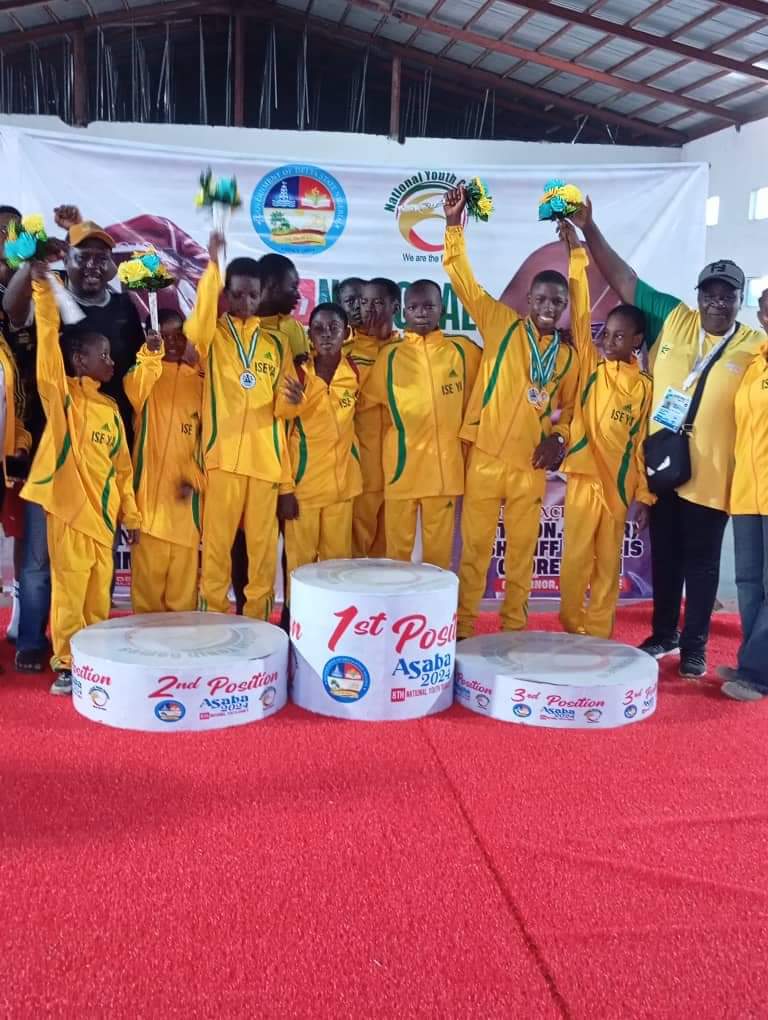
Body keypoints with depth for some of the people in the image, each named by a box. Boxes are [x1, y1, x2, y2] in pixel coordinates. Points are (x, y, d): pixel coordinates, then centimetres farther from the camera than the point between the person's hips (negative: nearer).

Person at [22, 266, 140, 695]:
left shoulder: (110, 407, 11)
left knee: (99, 594, 11)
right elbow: (48, 338, -15)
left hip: (103, 513, 5)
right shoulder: (62, 395, -3)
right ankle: (66, 666, 12)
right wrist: (42, 288, -23)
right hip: (69, 510, -5)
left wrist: (131, 515, 13)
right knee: (69, 592, 1)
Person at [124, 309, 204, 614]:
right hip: (150, 484, -2)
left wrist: (196, 476, -3)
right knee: (149, 568, 0)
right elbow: (134, 391, -21)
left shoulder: (199, 379, 12)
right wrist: (151, 354, -36)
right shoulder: (145, 370, 5)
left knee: (184, 570, 4)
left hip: (185, 488, 2)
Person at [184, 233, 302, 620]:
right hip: (222, 457, -3)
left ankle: (258, 624, 17)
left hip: (266, 461, 3)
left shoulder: (275, 344, 14)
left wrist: (293, 399, -7)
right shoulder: (211, 335, 5)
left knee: (264, 551, 6)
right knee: (216, 548, 1)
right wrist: (213, 265, -31)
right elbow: (198, 319, -20)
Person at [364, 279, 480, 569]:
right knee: (398, 545, 6)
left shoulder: (463, 350, 3)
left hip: (445, 464, 0)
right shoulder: (390, 355, 3)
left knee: (439, 547, 7)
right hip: (402, 463, 0)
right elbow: (368, 400, 10)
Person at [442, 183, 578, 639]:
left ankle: (514, 627, 22)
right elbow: (463, 279, -6)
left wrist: (560, 440, -2)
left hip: (531, 465, 3)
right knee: (475, 546, 4)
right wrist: (454, 225, -15)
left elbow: (568, 408, 18)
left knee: (522, 550, 9)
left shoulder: (568, 355, 9)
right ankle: (463, 626, 15)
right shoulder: (502, 325, 1)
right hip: (486, 456, -2)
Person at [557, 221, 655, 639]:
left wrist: (645, 495, 3)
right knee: (575, 562, 2)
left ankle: (598, 638, 18)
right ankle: (570, 633, 16)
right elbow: (580, 314, -8)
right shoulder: (590, 365, 2)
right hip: (584, 476, -1)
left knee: (608, 565, 9)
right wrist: (576, 255, -17)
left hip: (619, 483, 1)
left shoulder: (644, 386, 4)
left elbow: (642, 442, 6)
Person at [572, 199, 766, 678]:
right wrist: (590, 229, -10)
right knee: (665, 557, 14)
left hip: (710, 474, -1)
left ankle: (695, 645, 20)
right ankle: (664, 633, 30)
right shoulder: (673, 319, 2)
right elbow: (624, 279, -2)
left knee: (701, 563, 7)